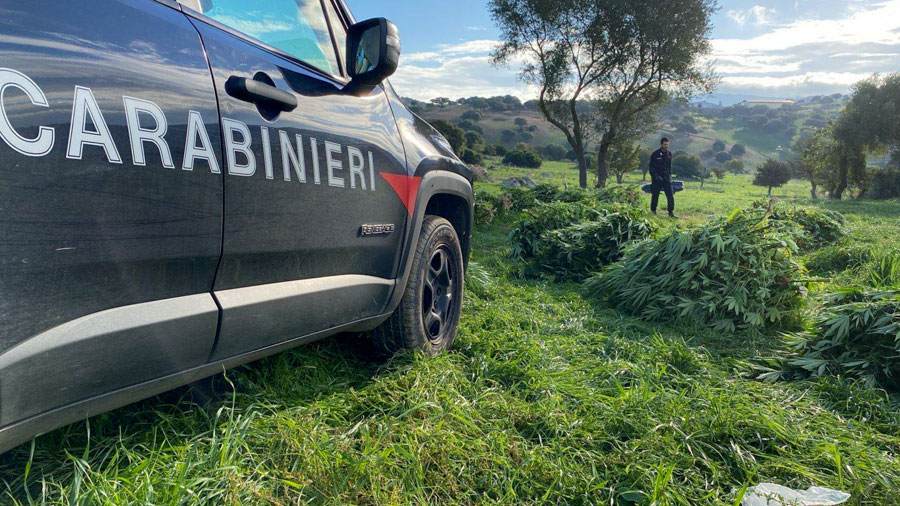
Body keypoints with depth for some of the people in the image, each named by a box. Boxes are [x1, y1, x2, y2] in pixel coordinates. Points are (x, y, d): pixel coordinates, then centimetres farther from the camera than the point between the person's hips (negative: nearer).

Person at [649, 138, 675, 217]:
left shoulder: (669, 154, 9)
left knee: (670, 195, -7)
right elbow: (651, 167, -5)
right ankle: (653, 211, 21)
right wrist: (656, 176, -14)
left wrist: (670, 174, 10)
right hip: (657, 179, -4)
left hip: (666, 178, 4)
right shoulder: (655, 154, -6)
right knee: (655, 195, 5)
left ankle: (671, 212, -5)